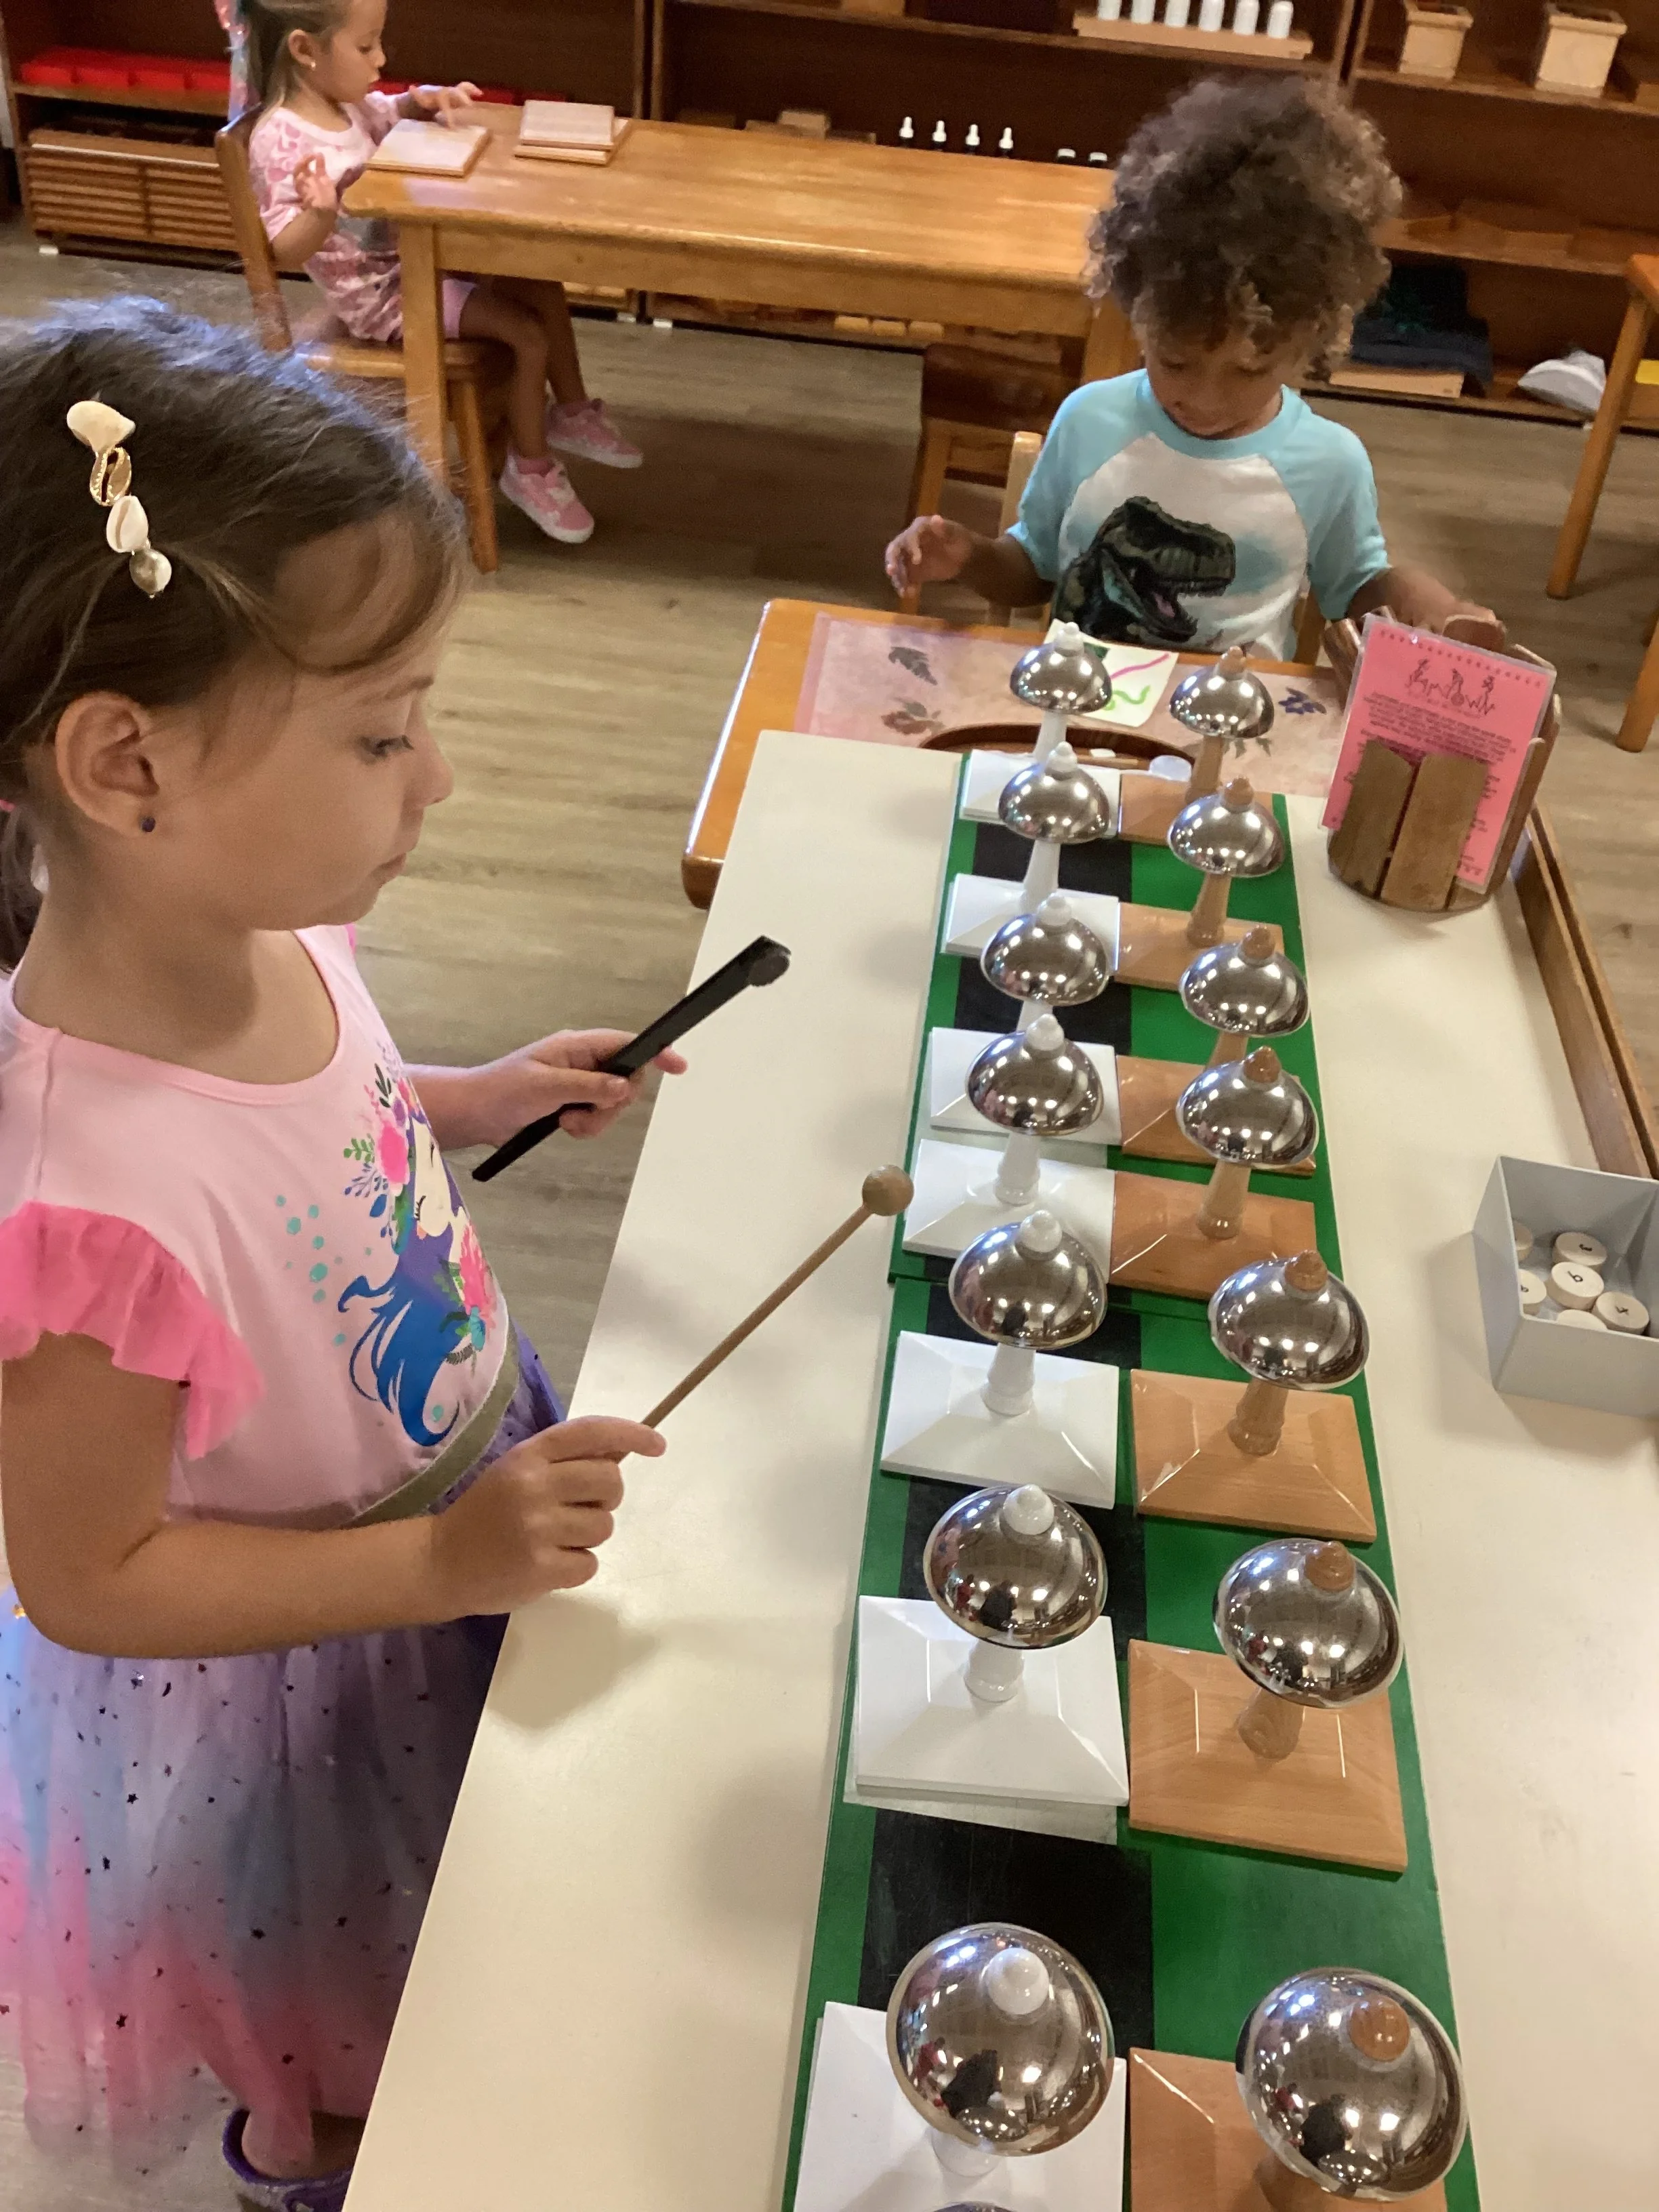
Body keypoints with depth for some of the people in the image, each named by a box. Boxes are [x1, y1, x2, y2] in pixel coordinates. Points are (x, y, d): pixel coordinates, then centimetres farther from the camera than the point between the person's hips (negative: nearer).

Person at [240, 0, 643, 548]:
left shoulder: (348, 103, 1)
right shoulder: (282, 141, -25)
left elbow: (393, 111, 23)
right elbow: (287, 251, -27)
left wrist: (430, 99, 0)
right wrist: (321, 213, -48)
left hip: (407, 256, 9)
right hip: (378, 293, -9)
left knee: (542, 285, 9)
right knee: (528, 332, -15)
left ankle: (572, 411, 25)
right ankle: (531, 468, 3)